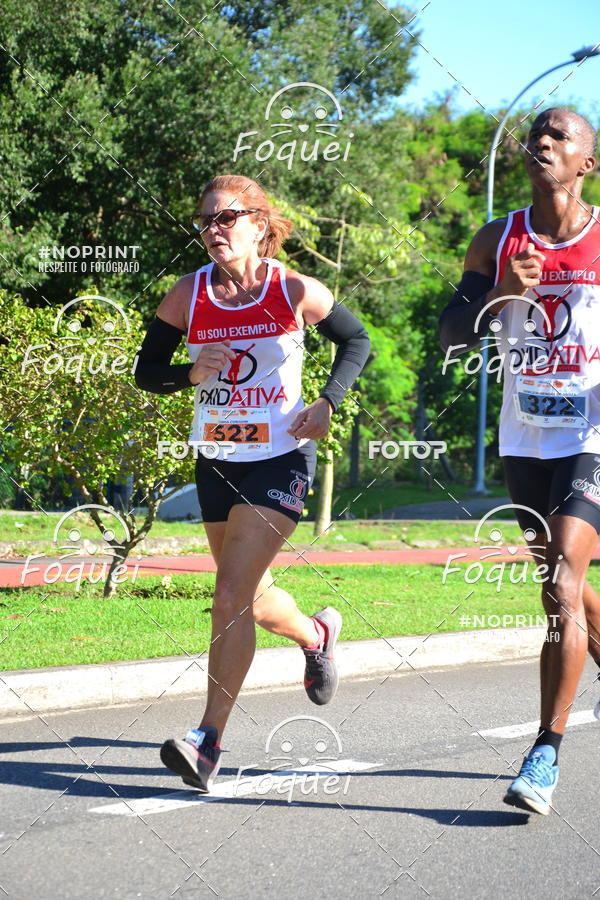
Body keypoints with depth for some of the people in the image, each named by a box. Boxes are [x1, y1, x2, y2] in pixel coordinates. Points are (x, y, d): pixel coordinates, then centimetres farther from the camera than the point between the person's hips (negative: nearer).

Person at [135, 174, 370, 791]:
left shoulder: (295, 291, -9)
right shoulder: (188, 295, -4)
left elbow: (356, 340, 8)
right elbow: (145, 371, 3)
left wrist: (327, 402, -7)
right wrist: (191, 374, -18)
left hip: (280, 459, -4)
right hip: (216, 461, 4)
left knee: (231, 596, -16)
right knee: (251, 600, 19)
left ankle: (209, 740, -13)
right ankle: (318, 634, 53)